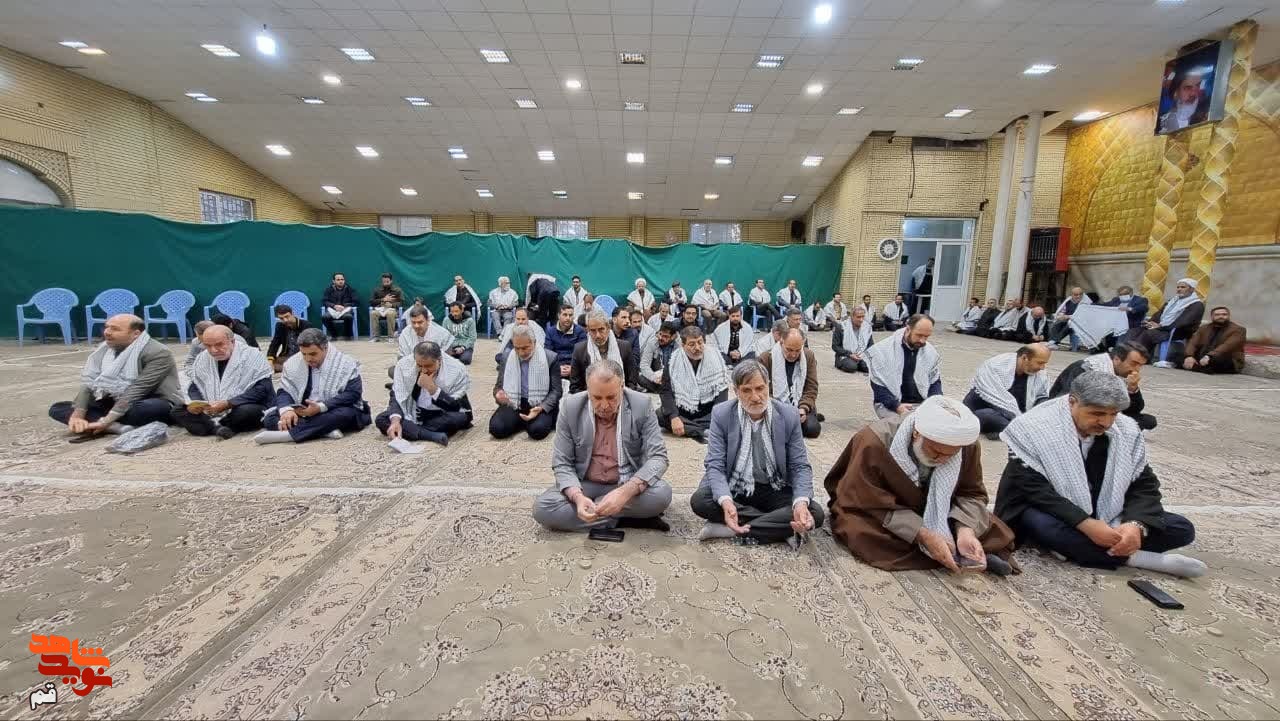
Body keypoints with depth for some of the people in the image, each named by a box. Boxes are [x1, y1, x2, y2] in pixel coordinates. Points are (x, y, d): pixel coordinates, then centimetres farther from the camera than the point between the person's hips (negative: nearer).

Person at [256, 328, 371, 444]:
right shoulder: (293, 362, 3)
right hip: (301, 412, 4)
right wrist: (286, 410, -23)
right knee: (270, 417, -17)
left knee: (346, 413, -36)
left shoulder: (346, 363, -11)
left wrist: (320, 407, -29)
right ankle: (325, 429, -34)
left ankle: (289, 434, -36)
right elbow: (284, 391, 0)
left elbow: (353, 393, -18)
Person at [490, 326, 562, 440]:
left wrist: (541, 408, -22)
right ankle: (522, 422, 5)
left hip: (540, 405, -3)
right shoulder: (507, 358, 6)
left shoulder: (550, 358, -4)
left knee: (538, 430, -33)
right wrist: (498, 394, -14)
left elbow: (556, 390, -4)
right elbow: (498, 386, 12)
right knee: (496, 428, -25)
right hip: (513, 404, 3)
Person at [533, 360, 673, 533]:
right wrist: (577, 497, -29)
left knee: (662, 494, -31)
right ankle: (623, 519, -17)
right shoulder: (570, 407, -12)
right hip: (584, 485, 2)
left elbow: (658, 457, -16)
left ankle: (591, 511, -14)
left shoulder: (641, 405, -15)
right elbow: (561, 463, -8)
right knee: (542, 508, -25)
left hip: (630, 484, -1)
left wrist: (625, 492, -34)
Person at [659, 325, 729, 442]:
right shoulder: (674, 361, -9)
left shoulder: (715, 358, -6)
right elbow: (665, 391, -12)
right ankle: (704, 431, -28)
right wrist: (674, 417, -28)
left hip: (707, 413, 1)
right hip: (681, 412, 0)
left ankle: (687, 429, -23)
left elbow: (721, 390, -5)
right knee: (660, 416, -28)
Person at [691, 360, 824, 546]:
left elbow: (800, 466, -6)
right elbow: (715, 465, -15)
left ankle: (732, 530, -22)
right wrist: (725, 501, -35)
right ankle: (785, 528, -19)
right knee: (699, 500, -28)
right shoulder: (721, 415, -11)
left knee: (815, 514, -23)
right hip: (733, 487, 0)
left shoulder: (789, 416, -9)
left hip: (775, 490, 1)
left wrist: (801, 502, -27)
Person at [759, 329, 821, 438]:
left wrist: (803, 408, -15)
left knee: (812, 429, -24)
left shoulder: (809, 356, 3)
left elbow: (811, 388, 2)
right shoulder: (766, 358, -7)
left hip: (801, 406, 1)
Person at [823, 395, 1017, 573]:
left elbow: (972, 494, -8)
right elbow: (874, 505, -28)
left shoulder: (968, 446, -19)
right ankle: (961, 555, -26)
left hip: (935, 512, 4)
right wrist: (923, 535, -36)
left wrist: (965, 530, -28)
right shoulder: (874, 443, -33)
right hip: (873, 514, -3)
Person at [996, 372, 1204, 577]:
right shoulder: (1035, 428, -20)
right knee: (1044, 527, -38)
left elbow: (1144, 486, -2)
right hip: (1049, 512, -6)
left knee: (1182, 529, -8)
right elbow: (1032, 488, -23)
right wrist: (1085, 524, -31)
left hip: (1105, 516, 6)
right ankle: (1132, 557, -18)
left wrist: (1136, 525, -22)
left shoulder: (1127, 431, -1)